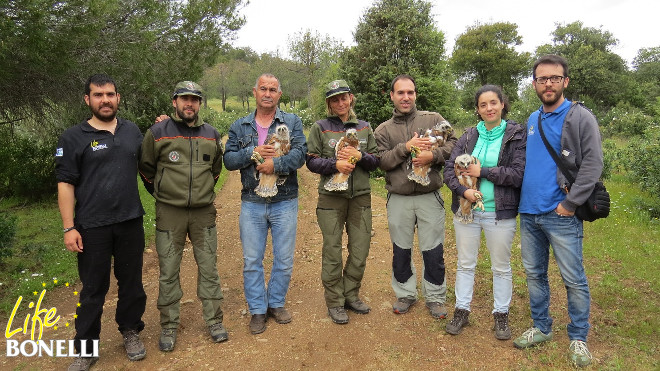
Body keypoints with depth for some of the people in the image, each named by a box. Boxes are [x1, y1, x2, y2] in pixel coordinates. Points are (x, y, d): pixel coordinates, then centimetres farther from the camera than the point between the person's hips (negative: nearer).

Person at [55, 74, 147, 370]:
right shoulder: (74, 137, -3)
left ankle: (130, 331, 33)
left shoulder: (133, 131, 8)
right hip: (92, 228, -3)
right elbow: (65, 183, -5)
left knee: (131, 282, 13)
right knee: (93, 289, 8)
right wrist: (69, 228, -10)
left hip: (130, 223, 3)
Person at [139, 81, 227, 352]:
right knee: (168, 271, 5)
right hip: (169, 213, -2)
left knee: (209, 268, 8)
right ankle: (169, 326, 20)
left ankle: (214, 321, 21)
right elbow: (146, 168, 8)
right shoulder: (157, 133, -3)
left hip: (204, 212, 2)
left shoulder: (212, 135, 6)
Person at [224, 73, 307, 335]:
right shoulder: (240, 126, 8)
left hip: (285, 202, -1)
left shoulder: (293, 122, 3)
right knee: (252, 260, 8)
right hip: (252, 203, 1)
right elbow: (229, 159, 0)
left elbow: (300, 153, -11)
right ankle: (257, 309, 24)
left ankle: (276, 303, 30)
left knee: (284, 259, 10)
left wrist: (276, 163, -24)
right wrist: (253, 152, -15)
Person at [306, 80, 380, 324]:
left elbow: (376, 161, 10)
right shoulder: (320, 128, 3)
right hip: (331, 197, -3)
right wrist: (335, 164, -17)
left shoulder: (364, 128, 12)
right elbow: (311, 161, -1)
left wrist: (360, 156, -10)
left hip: (361, 197, 3)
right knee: (332, 252, 2)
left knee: (360, 251, 8)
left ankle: (351, 295, 27)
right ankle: (334, 302, 17)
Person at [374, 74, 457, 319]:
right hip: (399, 200, 1)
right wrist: (406, 147, -16)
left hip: (430, 197, -1)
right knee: (401, 251, 13)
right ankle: (405, 294, 32)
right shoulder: (383, 130, 7)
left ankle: (435, 297, 26)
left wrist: (433, 156, -17)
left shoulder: (433, 119, 5)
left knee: (433, 251, 7)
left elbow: (453, 143, -2)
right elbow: (382, 161, -5)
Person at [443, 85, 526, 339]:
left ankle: (501, 315, 30)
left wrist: (482, 171, -15)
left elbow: (518, 174, -14)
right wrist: (463, 190, -18)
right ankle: (461, 311, 29)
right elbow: (449, 169, -1)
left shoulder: (516, 136, -4)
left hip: (500, 213, -3)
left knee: (501, 267, 12)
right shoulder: (469, 136, 4)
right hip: (466, 210, 3)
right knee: (465, 264, 13)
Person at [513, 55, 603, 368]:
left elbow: (593, 163, -12)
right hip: (529, 213, 6)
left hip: (560, 215, -6)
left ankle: (578, 338, 20)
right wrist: (523, 199, 9)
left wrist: (569, 204, -16)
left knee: (573, 279, 3)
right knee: (534, 274, 13)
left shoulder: (580, 118, -5)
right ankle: (541, 328, 29)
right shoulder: (531, 120, 13)